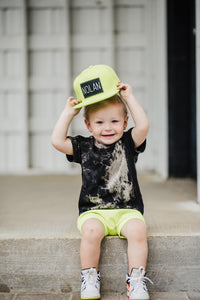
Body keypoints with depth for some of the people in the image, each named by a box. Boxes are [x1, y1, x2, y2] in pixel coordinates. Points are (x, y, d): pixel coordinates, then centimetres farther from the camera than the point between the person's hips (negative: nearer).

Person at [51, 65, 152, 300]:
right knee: (91, 232, -30)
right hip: (93, 211, 0)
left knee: (137, 231, -29)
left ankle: (136, 280, -15)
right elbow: (57, 141, -3)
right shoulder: (84, 146, 8)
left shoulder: (128, 143, 5)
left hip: (127, 210, 0)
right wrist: (69, 112, 2)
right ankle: (89, 278, -12)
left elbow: (143, 126, -13)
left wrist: (129, 98, -7)